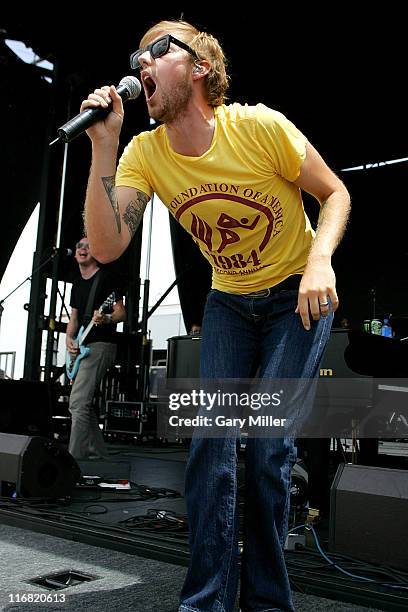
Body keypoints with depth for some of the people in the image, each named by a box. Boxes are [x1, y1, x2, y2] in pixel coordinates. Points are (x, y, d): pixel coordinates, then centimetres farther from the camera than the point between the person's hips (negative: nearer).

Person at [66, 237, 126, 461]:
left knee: (78, 403, -17)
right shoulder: (77, 284, 18)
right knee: (84, 404, 10)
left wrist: (106, 319, -28)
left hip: (100, 346, -9)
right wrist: (69, 338, 3)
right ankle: (98, 454, 20)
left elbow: (121, 313, -7)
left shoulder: (105, 278, -4)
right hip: (80, 348, 9)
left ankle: (75, 457, -16)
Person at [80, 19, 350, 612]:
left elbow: (335, 193, -10)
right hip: (229, 300, 4)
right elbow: (107, 246, -20)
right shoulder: (144, 152, -9)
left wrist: (320, 261, -28)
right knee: (211, 436, -7)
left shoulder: (258, 125, -19)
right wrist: (104, 145, -26)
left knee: (269, 443, -9)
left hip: (299, 295, -3)